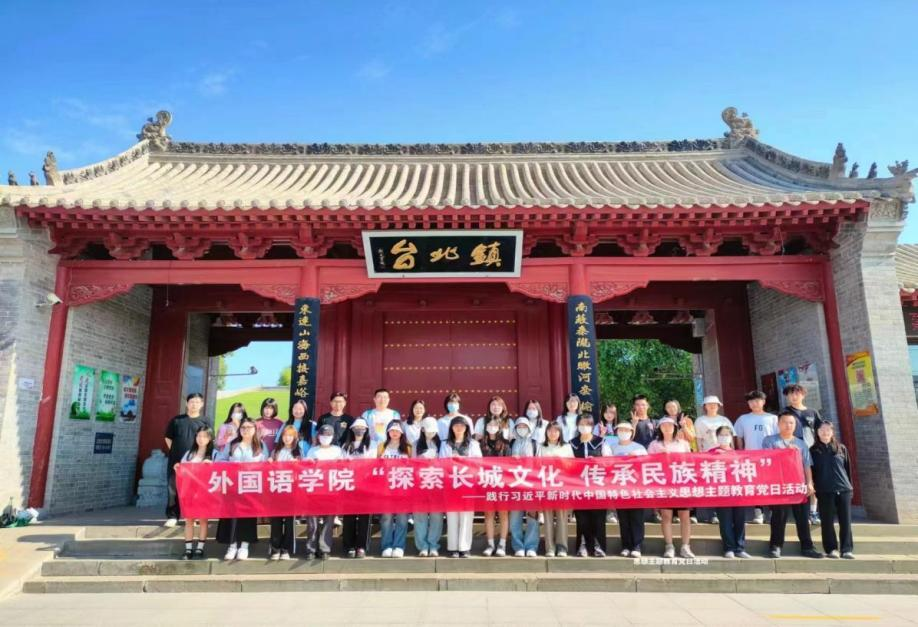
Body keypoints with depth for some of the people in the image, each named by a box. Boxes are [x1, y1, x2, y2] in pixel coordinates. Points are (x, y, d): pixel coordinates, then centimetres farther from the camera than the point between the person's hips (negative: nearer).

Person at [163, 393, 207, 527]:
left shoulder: (204, 422, 4)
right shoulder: (177, 420, 7)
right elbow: (168, 438, 14)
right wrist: (175, 452, 7)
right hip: (176, 461, 1)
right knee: (173, 488, 1)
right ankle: (172, 516, 9)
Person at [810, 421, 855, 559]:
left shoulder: (841, 448, 10)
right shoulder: (813, 450, 5)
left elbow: (848, 468, 13)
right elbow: (811, 471, 5)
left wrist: (850, 486, 10)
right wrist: (813, 486, -2)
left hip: (844, 489, 2)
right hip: (824, 491, -1)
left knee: (845, 521, 0)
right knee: (827, 521, 1)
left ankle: (847, 550, 4)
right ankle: (831, 549, 7)